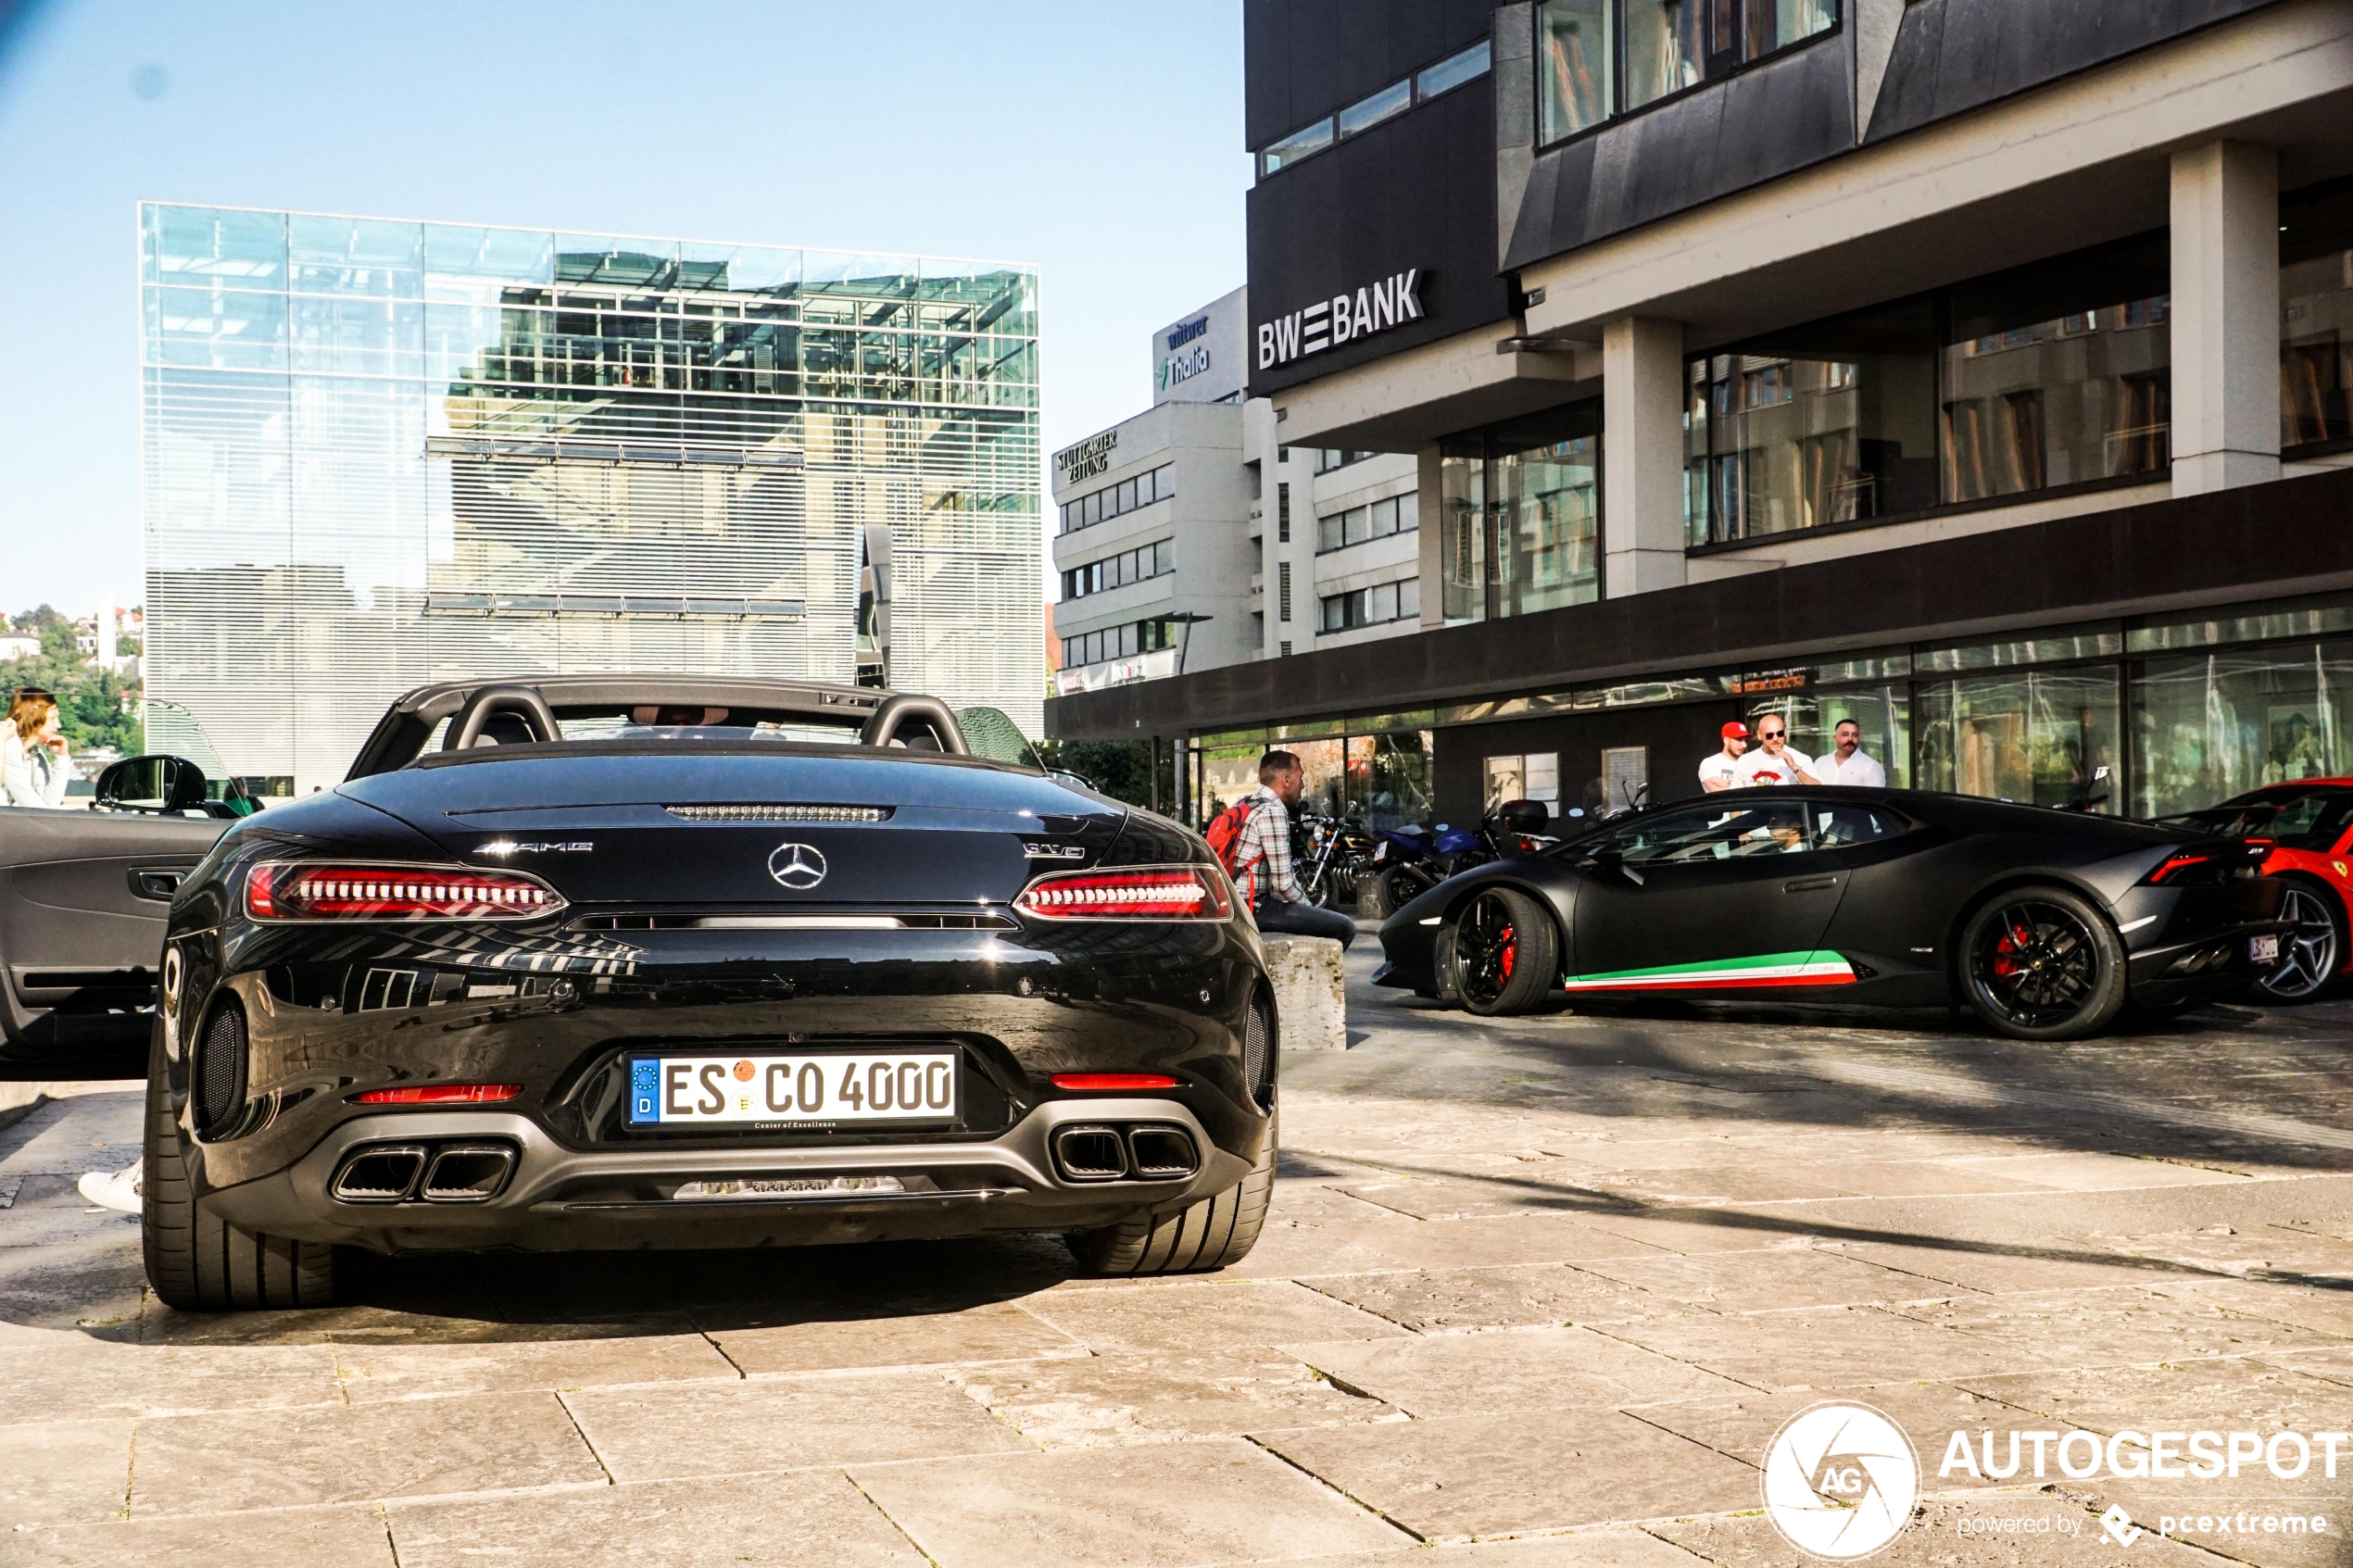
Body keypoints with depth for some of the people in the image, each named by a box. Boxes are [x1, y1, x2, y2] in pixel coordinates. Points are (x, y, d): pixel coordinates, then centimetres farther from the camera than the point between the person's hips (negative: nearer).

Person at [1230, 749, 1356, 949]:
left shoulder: (1251, 806, 17)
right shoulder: (1272, 812, -15)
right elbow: (1283, 883, -19)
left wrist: (1308, 908, 14)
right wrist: (1308, 909, -3)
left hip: (1240, 905, 11)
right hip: (1256, 907, -11)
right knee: (1344, 928, -13)